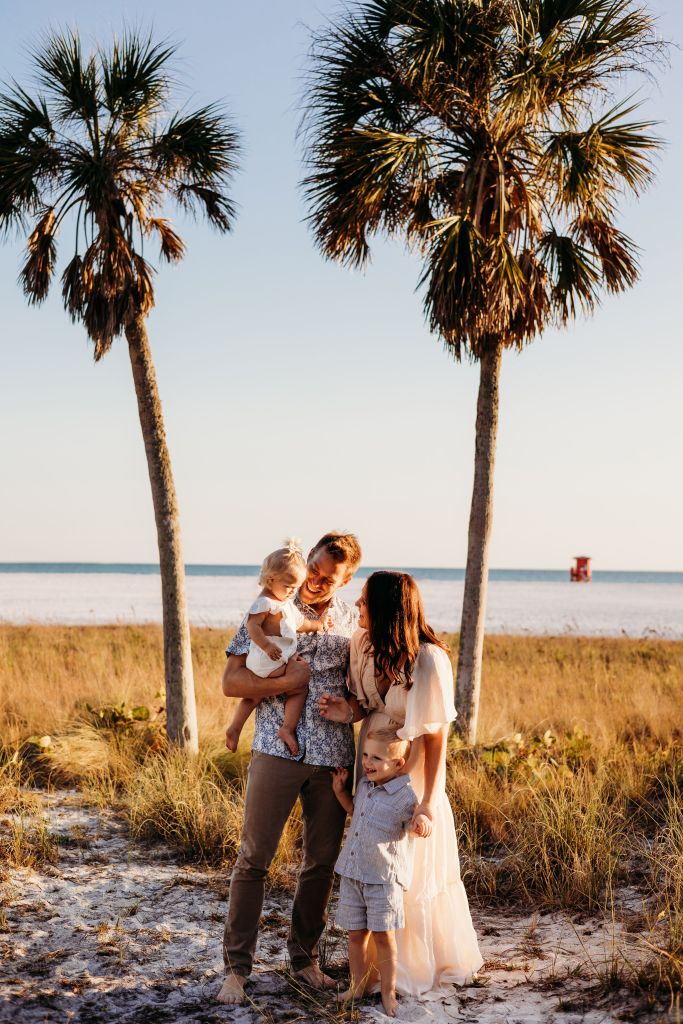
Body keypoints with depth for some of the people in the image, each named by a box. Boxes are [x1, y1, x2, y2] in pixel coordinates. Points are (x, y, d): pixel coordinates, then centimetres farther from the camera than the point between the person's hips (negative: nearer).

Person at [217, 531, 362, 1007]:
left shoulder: (353, 621, 6)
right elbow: (231, 682, -4)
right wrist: (287, 682, -15)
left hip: (335, 755, 3)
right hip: (277, 749, -2)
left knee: (322, 860, 10)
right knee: (254, 857, -1)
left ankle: (305, 957, 26)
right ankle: (237, 966, 8)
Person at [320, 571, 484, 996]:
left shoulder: (428, 659, -25)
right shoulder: (364, 645, -6)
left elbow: (437, 735, -20)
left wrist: (429, 799, -22)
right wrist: (348, 712, -14)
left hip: (411, 774, -6)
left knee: (412, 876, 7)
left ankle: (420, 966, 27)